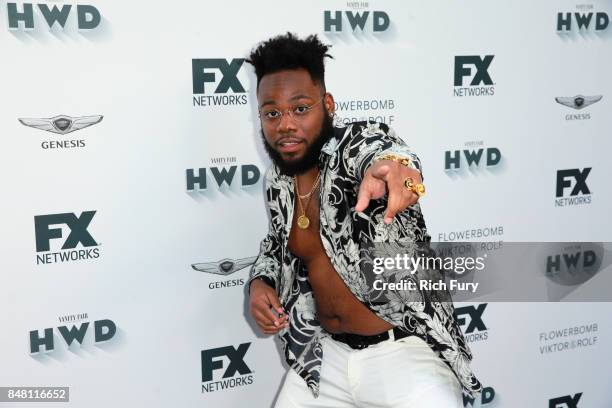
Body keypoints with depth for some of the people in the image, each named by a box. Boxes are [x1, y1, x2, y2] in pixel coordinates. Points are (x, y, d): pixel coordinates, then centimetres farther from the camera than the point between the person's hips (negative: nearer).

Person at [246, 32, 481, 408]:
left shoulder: (358, 141, -16)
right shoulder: (278, 181, 2)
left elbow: (378, 148, -41)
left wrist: (388, 164, -64)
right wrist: (261, 281, 1)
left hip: (404, 353, -6)